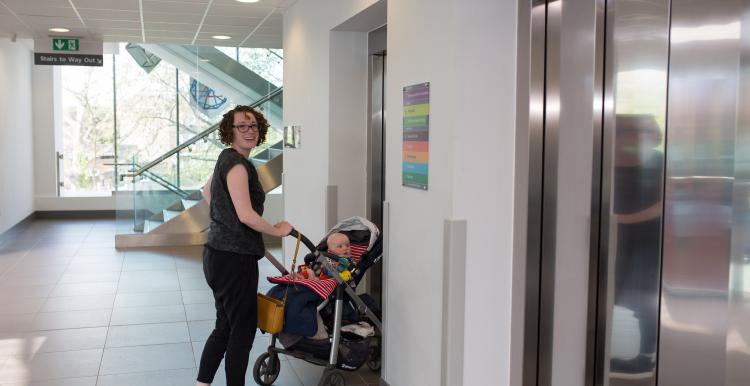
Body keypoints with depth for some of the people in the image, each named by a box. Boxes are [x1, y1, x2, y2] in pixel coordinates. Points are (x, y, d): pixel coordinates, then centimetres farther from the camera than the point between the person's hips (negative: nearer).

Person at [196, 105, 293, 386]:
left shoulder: (228, 159, 13)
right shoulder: (236, 163, -16)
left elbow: (207, 191, 32)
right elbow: (246, 215, -23)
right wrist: (278, 230, -10)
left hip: (220, 254, 10)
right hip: (233, 258, -10)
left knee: (225, 327, 17)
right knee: (243, 329, 1)